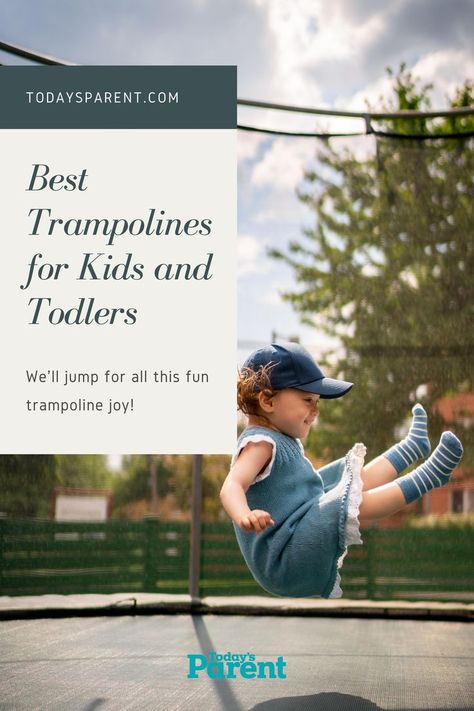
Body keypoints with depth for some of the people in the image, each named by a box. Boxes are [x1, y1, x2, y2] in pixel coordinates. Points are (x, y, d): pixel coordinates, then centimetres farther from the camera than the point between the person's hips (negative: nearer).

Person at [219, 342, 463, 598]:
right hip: (283, 564, -11)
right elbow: (232, 486, -34)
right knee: (355, 503, -26)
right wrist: (245, 517, -54)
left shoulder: (281, 440, 17)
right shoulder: (259, 443, -16)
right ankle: (429, 475, -16)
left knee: (359, 479, 19)